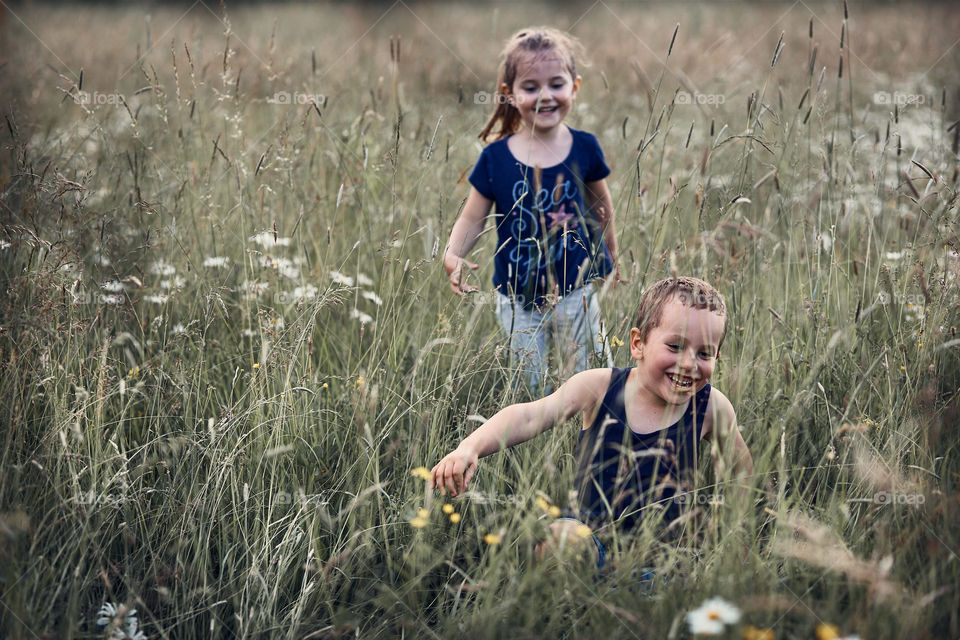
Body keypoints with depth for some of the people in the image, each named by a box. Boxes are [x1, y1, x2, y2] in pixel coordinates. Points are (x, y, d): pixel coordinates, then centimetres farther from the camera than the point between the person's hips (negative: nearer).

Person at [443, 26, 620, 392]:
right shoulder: (495, 158, -9)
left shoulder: (584, 149, -6)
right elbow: (473, 218, -4)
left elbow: (602, 206, 10)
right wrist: (452, 256, -22)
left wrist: (609, 257, 19)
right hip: (517, 300, 0)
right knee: (529, 384, 12)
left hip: (575, 293, 0)